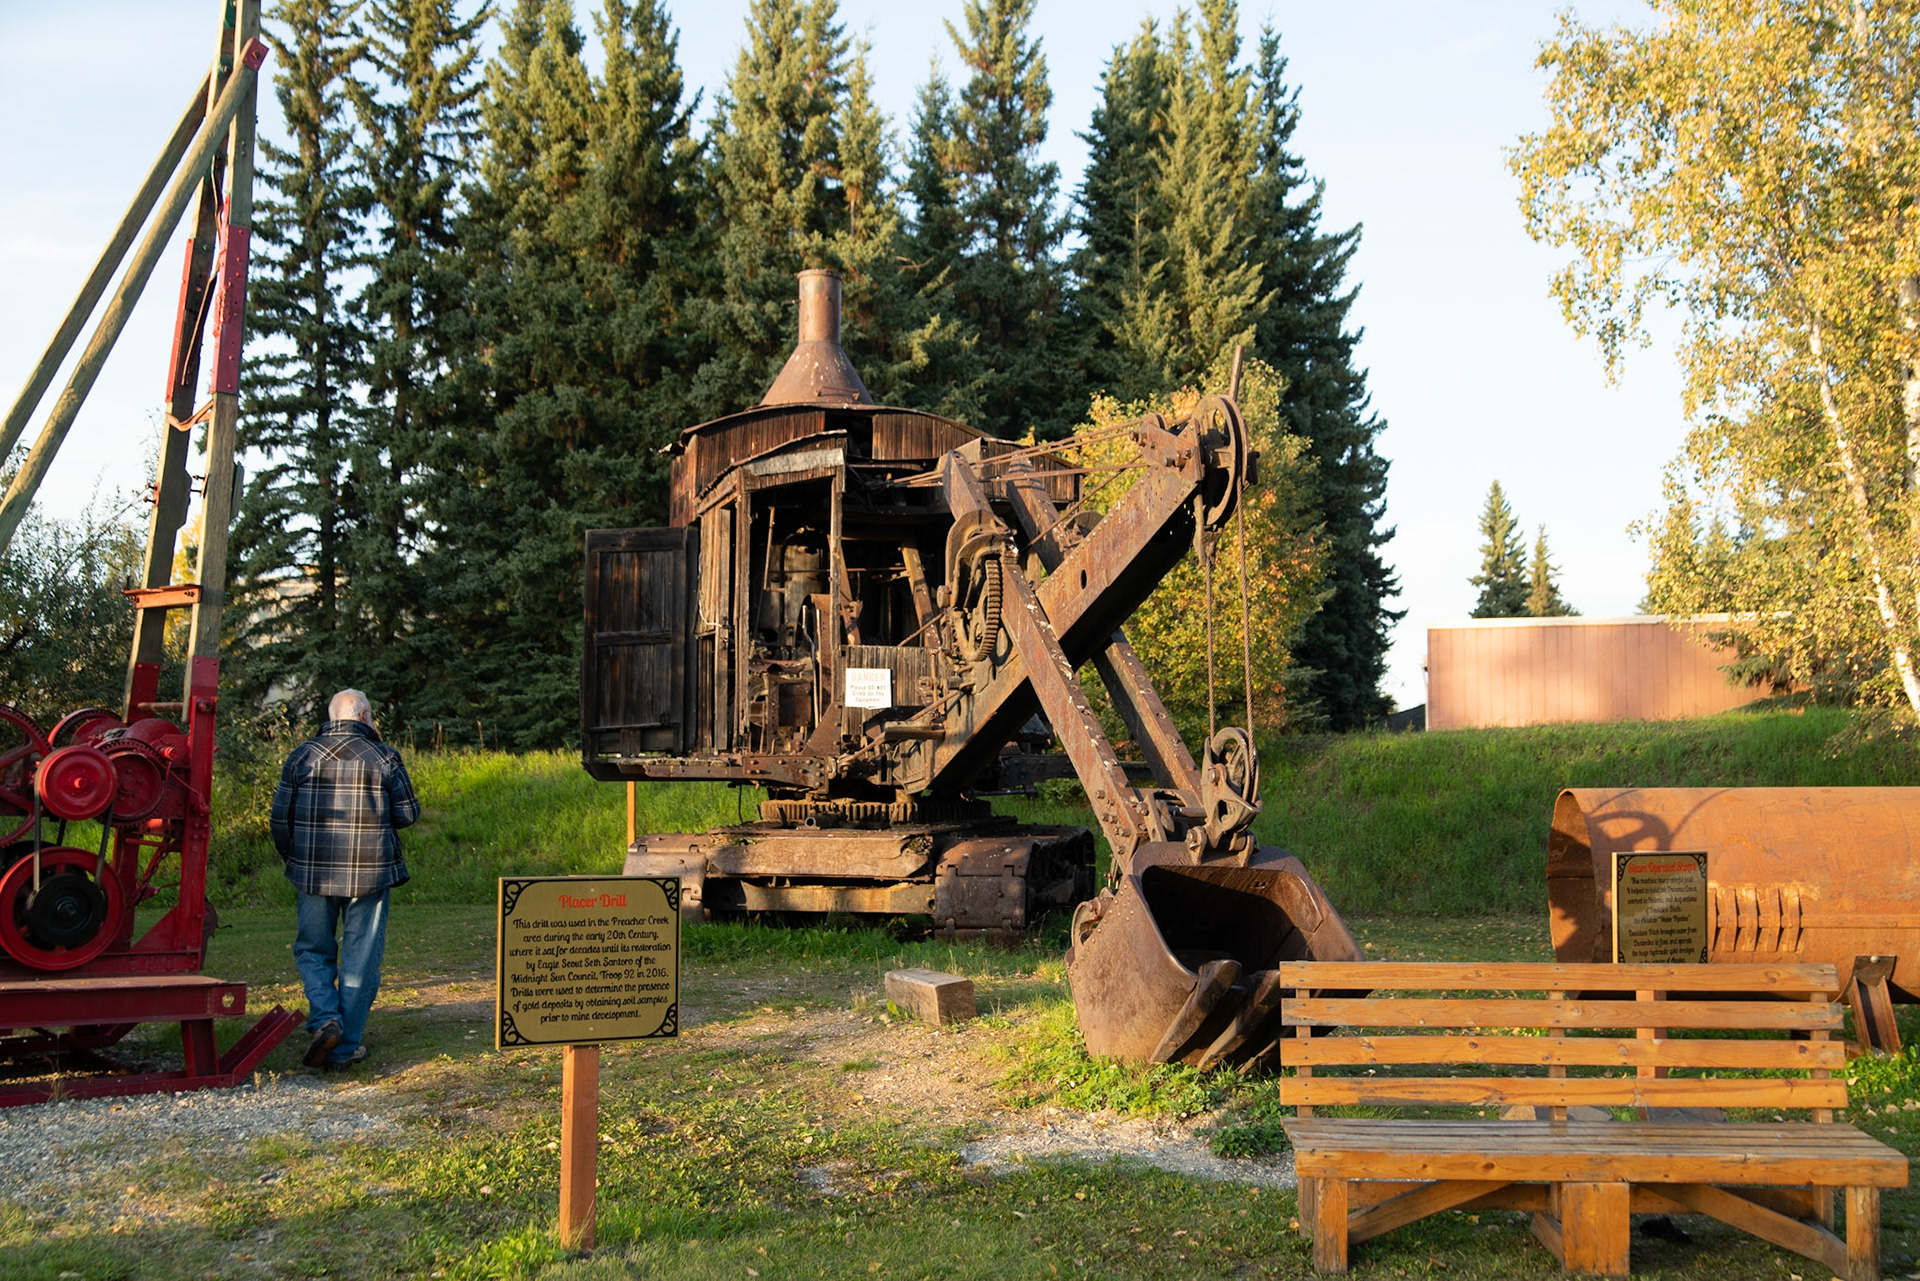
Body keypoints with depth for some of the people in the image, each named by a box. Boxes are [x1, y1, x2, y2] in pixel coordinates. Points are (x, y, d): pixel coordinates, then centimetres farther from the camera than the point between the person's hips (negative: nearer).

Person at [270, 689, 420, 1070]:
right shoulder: (384, 757, -2)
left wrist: (293, 859, 20)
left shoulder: (303, 756, 3)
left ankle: (325, 1019, -5)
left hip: (314, 873, 2)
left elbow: (281, 817, 5)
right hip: (370, 873, -1)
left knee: (313, 950, 16)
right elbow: (407, 814, 0)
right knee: (360, 960, 6)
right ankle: (346, 1046, 8)